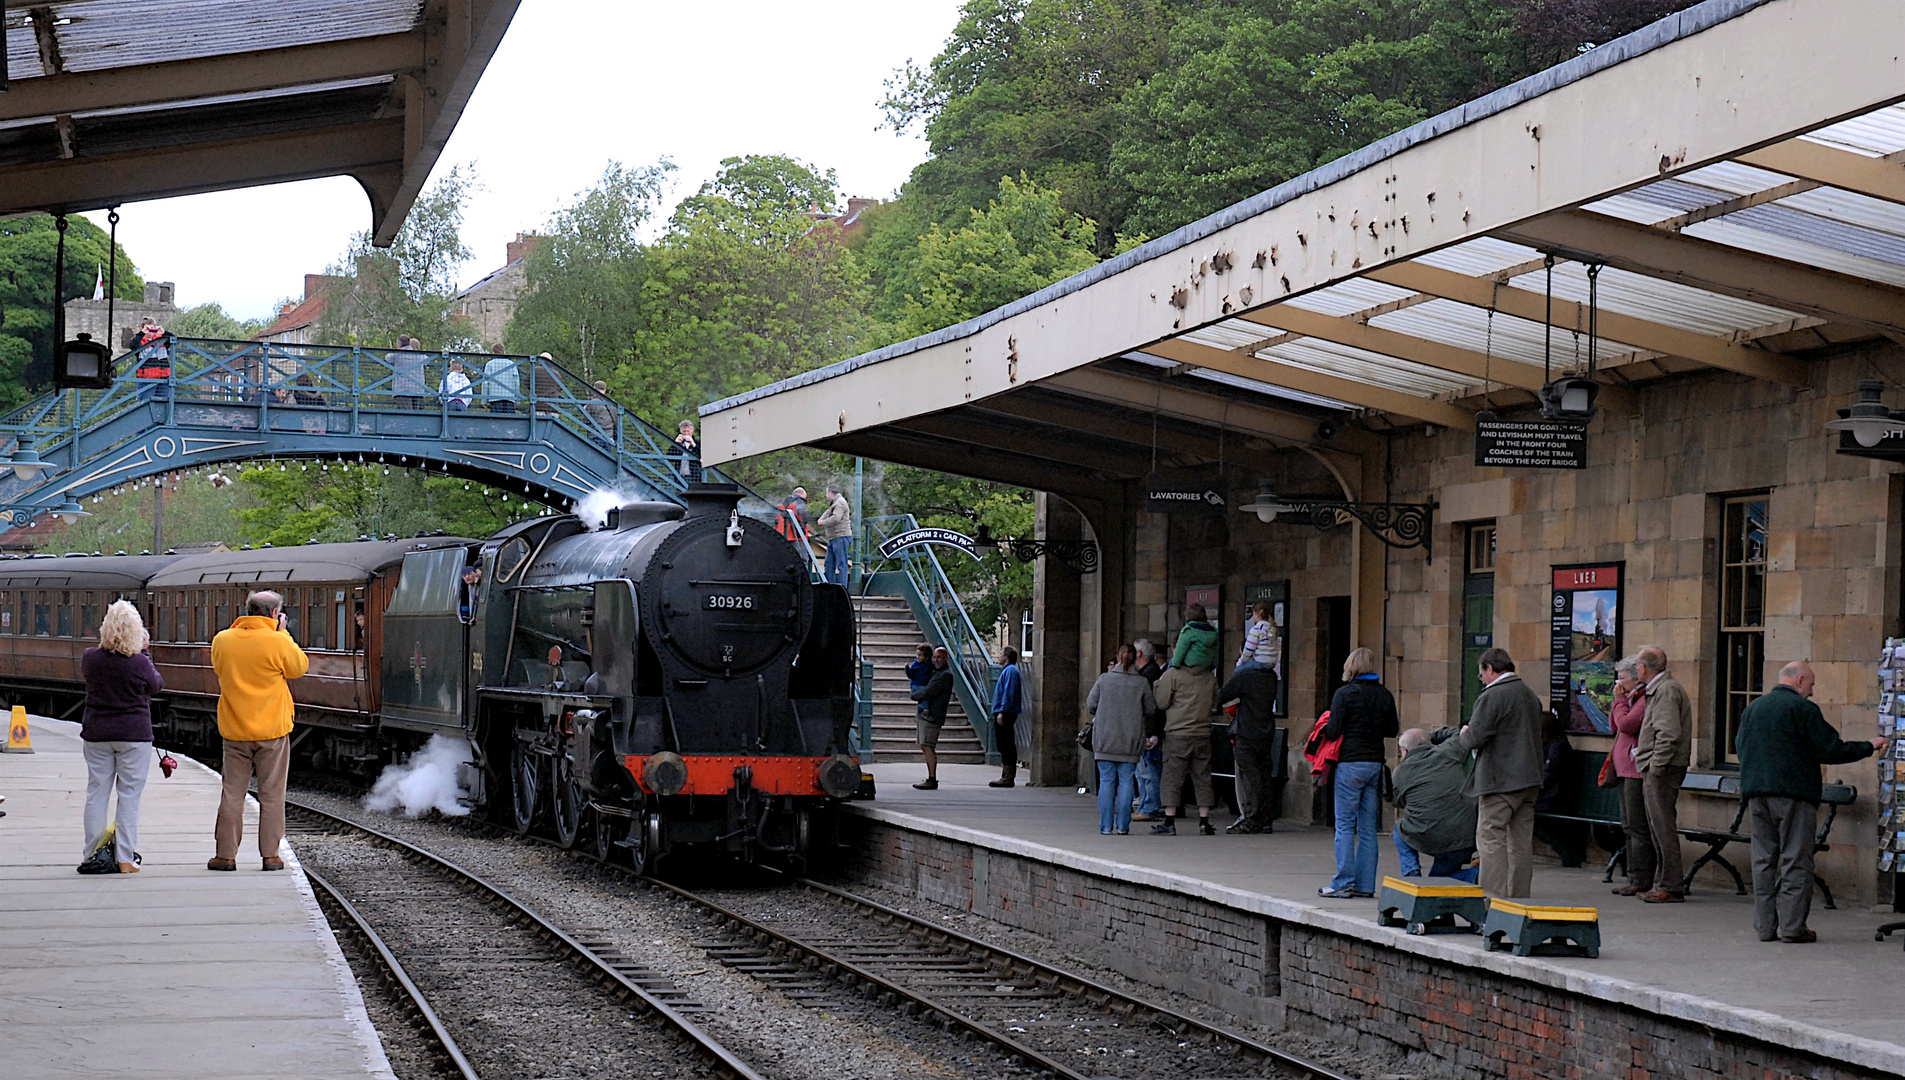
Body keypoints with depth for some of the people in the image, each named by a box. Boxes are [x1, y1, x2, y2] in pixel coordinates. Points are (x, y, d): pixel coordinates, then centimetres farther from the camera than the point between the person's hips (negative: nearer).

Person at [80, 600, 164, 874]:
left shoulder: (90, 658, -5)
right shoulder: (140, 663, -13)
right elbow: (157, 685, 5)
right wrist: (146, 653, 12)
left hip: (96, 734, 3)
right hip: (134, 734, -3)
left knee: (96, 793, 9)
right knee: (129, 795, 2)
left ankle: (91, 856, 11)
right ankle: (125, 858, 0)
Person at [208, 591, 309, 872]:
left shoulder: (222, 640, 0)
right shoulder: (277, 642, -12)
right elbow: (300, 667, 4)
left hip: (235, 730, 3)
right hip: (272, 731, -3)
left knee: (232, 793, 8)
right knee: (272, 794, 5)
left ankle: (226, 854, 8)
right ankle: (270, 855, 5)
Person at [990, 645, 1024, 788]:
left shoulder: (1010, 670, -12)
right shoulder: (1007, 670, 20)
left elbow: (1009, 693, -20)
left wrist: (1002, 712, -23)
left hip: (1005, 713, -11)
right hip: (1003, 713, 11)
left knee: (1005, 745, -10)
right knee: (1004, 745, 12)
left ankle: (1008, 777, -11)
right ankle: (1007, 776, 15)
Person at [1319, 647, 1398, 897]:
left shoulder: (1345, 694, -9)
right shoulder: (1385, 695, 6)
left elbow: (1334, 731, -11)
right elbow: (1392, 730, 11)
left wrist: (1323, 730, 10)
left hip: (1351, 763, -5)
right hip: (1376, 763, 5)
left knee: (1345, 825, -1)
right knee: (1368, 827, 9)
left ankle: (1343, 883, -2)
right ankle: (1365, 884, 9)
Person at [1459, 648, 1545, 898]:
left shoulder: (1491, 697, -12)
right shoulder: (1531, 696, 15)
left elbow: (1474, 738, -16)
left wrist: (1463, 733, 7)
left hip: (1500, 781, -8)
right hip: (1529, 778, 8)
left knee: (1490, 839, -6)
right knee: (1521, 842, 10)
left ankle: (1495, 898, -12)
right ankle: (1520, 898, 13)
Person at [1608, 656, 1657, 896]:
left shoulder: (1645, 700, -14)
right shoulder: (1631, 698, 18)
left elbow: (1625, 724, -22)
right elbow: (1616, 726, 22)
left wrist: (1619, 700, -8)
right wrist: (1618, 700, 12)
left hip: (1636, 771, -11)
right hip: (1626, 770, 11)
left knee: (1637, 827, -10)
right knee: (1629, 826, 13)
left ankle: (1642, 881, -8)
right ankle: (1634, 878, 17)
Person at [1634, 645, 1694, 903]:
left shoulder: (1666, 690, -13)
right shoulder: (1659, 688, 19)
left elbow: (1669, 734, -21)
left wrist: (1655, 766, -20)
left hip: (1661, 771, -11)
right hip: (1654, 769, 11)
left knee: (1663, 826, -9)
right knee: (1658, 826, 13)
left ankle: (1671, 887, -9)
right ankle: (1663, 883, 18)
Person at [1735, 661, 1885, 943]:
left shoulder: (1753, 708, 12)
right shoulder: (1802, 708, -8)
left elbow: (1739, 746, 19)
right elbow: (1830, 750, -9)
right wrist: (1869, 747, 3)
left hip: (1756, 793, 6)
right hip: (1793, 793, -6)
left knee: (1764, 859, 10)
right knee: (1796, 859, -3)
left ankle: (1765, 925, 10)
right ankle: (1792, 926, -6)